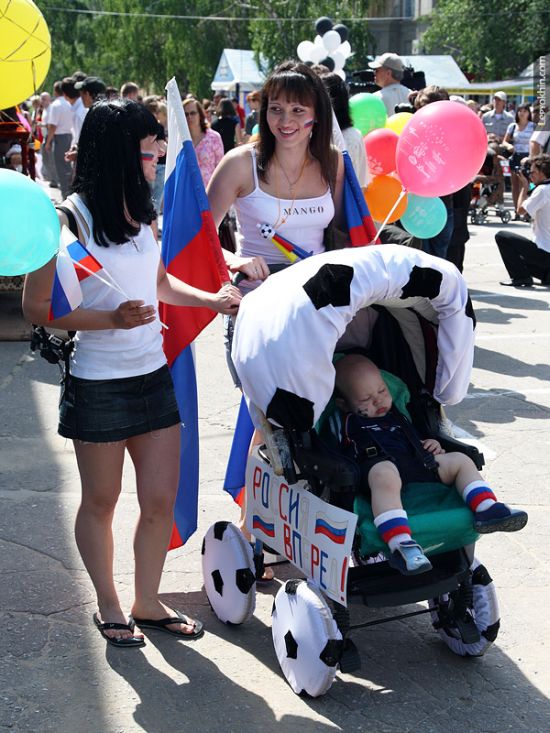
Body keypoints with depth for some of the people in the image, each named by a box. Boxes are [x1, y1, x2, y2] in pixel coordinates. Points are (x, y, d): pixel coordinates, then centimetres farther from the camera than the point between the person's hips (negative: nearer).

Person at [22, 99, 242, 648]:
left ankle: (148, 602, 29)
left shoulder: (139, 210, 7)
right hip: (98, 383, -6)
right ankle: (108, 606, 32)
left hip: (153, 376, 6)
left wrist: (211, 300, 6)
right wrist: (112, 319, -24)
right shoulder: (70, 219, -14)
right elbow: (36, 308, -15)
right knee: (101, 502, 12)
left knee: (161, 500, 10)